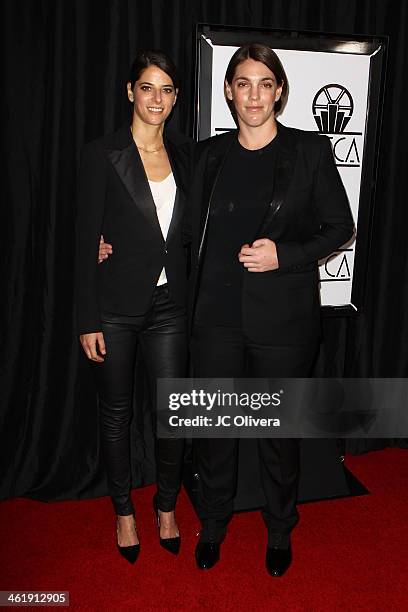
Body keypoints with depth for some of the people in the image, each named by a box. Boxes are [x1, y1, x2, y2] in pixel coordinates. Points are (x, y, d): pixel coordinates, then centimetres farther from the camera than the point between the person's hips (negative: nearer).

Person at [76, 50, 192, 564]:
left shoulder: (185, 154, 6)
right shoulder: (102, 155, -5)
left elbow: (189, 229, 10)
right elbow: (86, 240, -7)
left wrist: (195, 301, 2)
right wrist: (87, 321, -8)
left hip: (169, 305, 3)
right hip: (116, 306, -2)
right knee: (116, 413, 12)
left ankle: (166, 506, 33)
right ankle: (124, 511, 35)